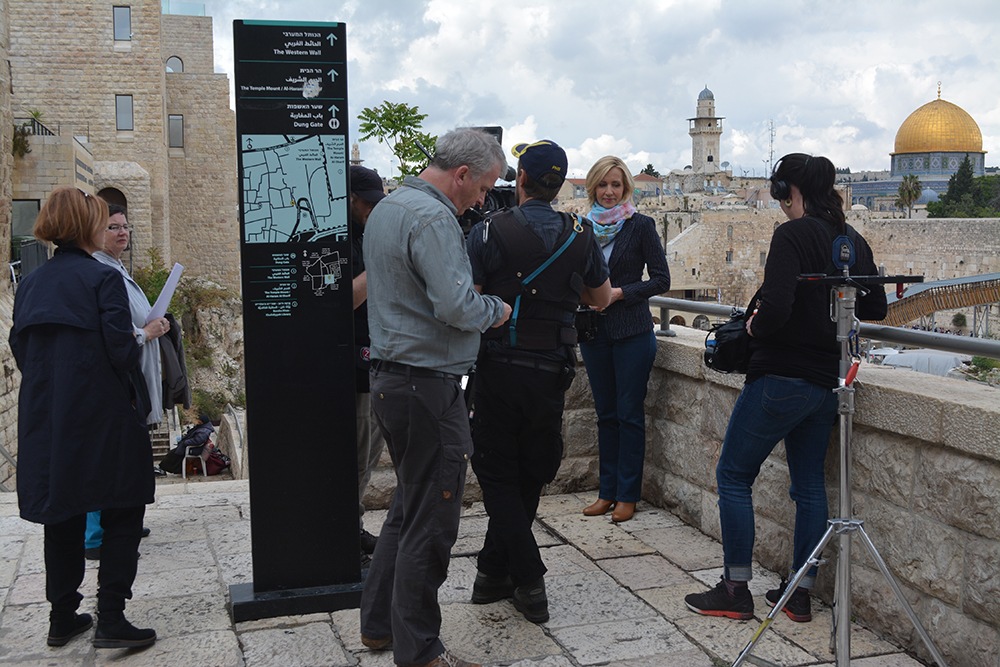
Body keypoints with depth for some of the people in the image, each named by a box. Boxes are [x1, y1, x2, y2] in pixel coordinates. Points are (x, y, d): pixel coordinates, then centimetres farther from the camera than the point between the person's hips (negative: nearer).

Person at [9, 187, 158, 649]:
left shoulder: (29, 284, 8)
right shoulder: (102, 278, -12)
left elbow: (20, 350, 12)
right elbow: (122, 351, -17)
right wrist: (142, 339, 3)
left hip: (45, 419, 6)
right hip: (103, 418, -6)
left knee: (62, 518, 16)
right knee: (122, 513, 4)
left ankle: (63, 617, 24)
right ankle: (110, 620, 1)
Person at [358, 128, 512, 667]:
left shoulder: (387, 208, 15)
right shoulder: (433, 218, -18)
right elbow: (457, 306, -26)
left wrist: (477, 300, 15)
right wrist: (496, 309, -6)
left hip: (389, 376, 11)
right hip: (427, 385, -10)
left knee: (408, 506, 21)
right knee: (431, 523, 0)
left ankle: (378, 623, 31)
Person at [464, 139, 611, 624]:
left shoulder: (489, 233, -11)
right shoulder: (580, 236, 2)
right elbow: (601, 298, 15)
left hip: (499, 370, -3)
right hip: (552, 371, 3)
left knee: (498, 475, 8)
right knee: (528, 475, 16)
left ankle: (530, 583, 2)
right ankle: (493, 572, 25)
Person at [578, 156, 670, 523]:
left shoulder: (640, 225, -4)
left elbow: (661, 279, -6)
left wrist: (619, 293, -14)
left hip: (632, 331, -4)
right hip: (594, 331, 5)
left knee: (629, 413, 1)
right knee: (605, 413, 11)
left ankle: (627, 495, 9)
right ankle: (607, 491, 19)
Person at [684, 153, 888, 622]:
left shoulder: (792, 235, -16)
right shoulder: (854, 241, 8)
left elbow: (776, 307, -26)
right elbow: (876, 309, 16)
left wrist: (754, 326, -7)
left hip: (782, 377, -8)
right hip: (829, 380, 8)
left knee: (733, 476, 5)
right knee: (809, 482, 14)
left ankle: (735, 590, 8)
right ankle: (801, 595, 20)